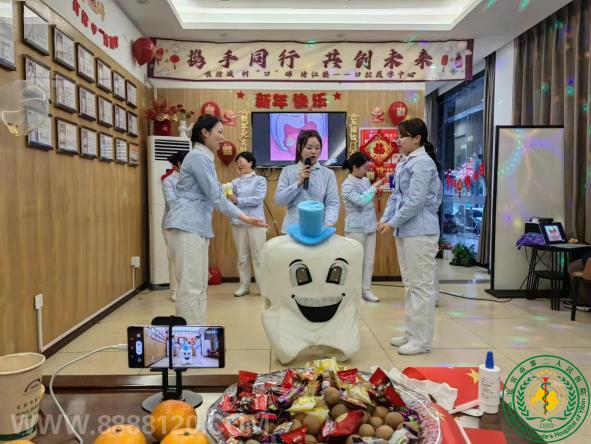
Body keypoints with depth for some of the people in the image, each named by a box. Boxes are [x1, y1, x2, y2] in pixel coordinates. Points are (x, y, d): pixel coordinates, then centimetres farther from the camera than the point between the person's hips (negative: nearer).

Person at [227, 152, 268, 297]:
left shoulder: (260, 180, 4)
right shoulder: (235, 182, 13)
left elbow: (257, 199, -9)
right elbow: (230, 200, 6)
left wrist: (237, 200, -12)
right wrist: (228, 200, -16)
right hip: (238, 223, 3)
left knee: (258, 256, 1)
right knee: (242, 256, 8)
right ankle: (244, 286, 17)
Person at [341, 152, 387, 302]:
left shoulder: (365, 180, 8)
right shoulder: (347, 185, -14)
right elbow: (361, 201, -26)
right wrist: (375, 186, -21)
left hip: (370, 226, 7)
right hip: (356, 228, -7)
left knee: (369, 260, 9)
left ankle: (366, 290, 19)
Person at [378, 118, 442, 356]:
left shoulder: (423, 163, -13)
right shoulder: (405, 163, 15)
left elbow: (415, 201, -19)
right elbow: (396, 195, 17)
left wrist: (393, 222, -14)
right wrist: (385, 218, 5)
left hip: (420, 233, -10)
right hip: (405, 231, 10)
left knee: (421, 285, -3)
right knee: (410, 284, 16)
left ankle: (422, 339, 6)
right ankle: (411, 332, 27)